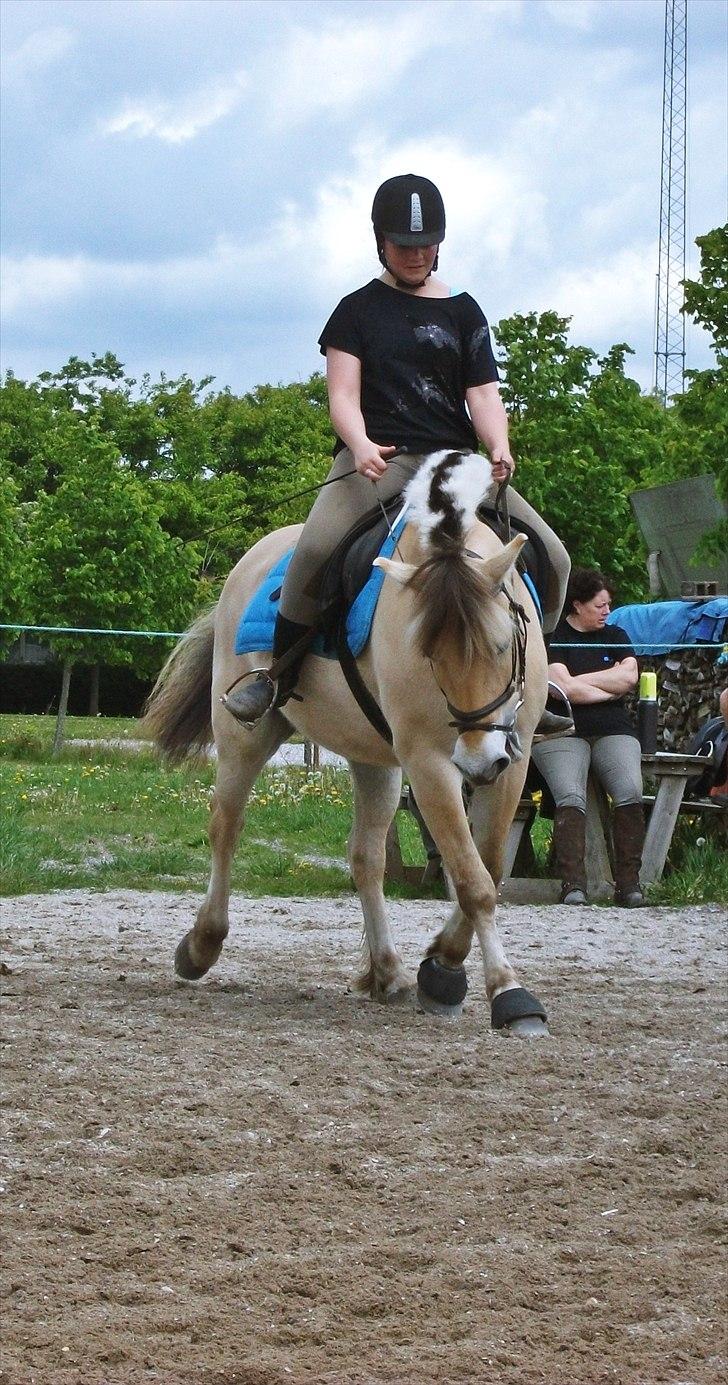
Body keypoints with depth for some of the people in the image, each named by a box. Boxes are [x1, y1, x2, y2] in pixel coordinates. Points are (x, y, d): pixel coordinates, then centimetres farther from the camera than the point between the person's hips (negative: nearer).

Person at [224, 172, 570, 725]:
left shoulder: (463, 312, 17)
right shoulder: (359, 310, 10)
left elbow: (483, 393, 7)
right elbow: (343, 394, 0)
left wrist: (499, 449, -15)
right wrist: (361, 445, -23)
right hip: (376, 461, -3)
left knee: (552, 559, -11)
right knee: (317, 547, -33)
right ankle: (279, 675, -16)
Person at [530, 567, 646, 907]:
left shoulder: (615, 636, 22)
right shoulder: (553, 638, 6)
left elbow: (629, 676, 4)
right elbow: (562, 688, -8)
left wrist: (577, 681, -1)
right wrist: (612, 686, 4)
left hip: (613, 730, 4)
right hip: (562, 732, -4)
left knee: (630, 792, -24)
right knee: (571, 797, -29)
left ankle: (628, 882, -26)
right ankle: (573, 884, -36)